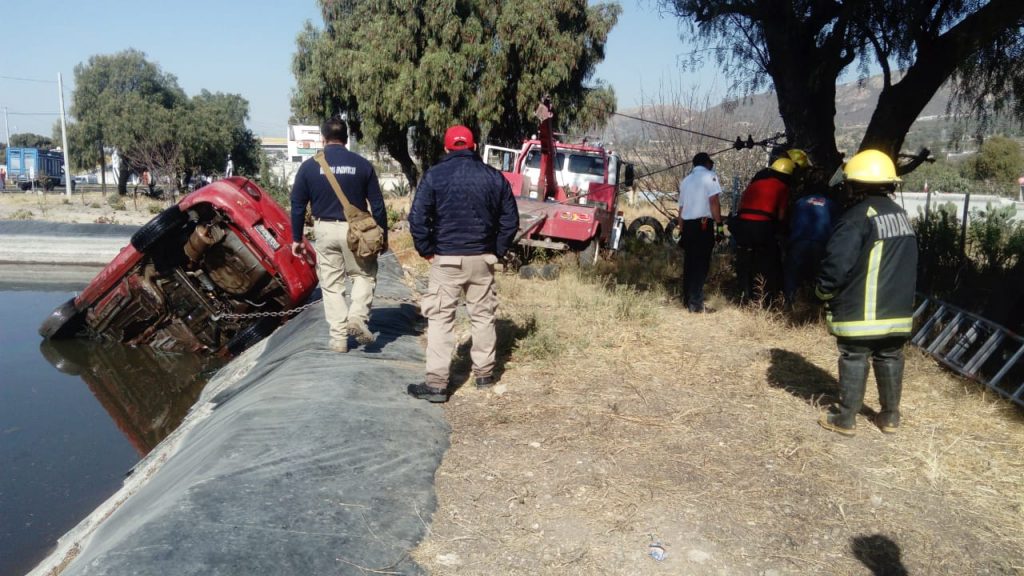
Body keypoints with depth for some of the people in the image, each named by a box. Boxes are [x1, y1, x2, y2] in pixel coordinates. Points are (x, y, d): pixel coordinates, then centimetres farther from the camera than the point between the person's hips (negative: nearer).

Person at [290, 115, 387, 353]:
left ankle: (339, 338, 8)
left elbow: (297, 205, 2)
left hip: (325, 230, 1)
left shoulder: (309, 166, 0)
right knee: (365, 275, 17)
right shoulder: (362, 164, -1)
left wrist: (297, 238, 11)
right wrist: (383, 235, 9)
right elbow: (377, 204, 0)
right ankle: (358, 317, -6)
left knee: (331, 284, 9)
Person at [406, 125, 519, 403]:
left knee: (440, 318, 0)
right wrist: (497, 251, 12)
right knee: (483, 315, 15)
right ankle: (484, 373, 25)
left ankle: (436, 384, -3)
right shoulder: (494, 177, 4)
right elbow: (510, 219, 5)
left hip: (446, 258, -3)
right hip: (482, 259, 3)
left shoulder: (435, 175, -5)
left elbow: (417, 217, -11)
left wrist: (426, 250, 0)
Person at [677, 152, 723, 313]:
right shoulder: (709, 176, 0)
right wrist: (719, 224, -11)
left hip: (688, 225, 7)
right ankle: (696, 304, -10)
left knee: (689, 263, 13)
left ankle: (687, 299, 19)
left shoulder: (686, 179, 21)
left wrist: (681, 231, 25)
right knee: (701, 264, -7)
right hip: (703, 224, -7)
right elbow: (713, 201, -12)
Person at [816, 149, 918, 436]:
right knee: (890, 358, 13)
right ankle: (890, 416, 22)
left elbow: (838, 262, -20)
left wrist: (824, 290, -4)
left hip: (861, 309, -7)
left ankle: (845, 417, 7)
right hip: (898, 307, 7)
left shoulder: (858, 217, -16)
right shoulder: (901, 215, 11)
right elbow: (907, 263, 19)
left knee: (854, 359, 0)